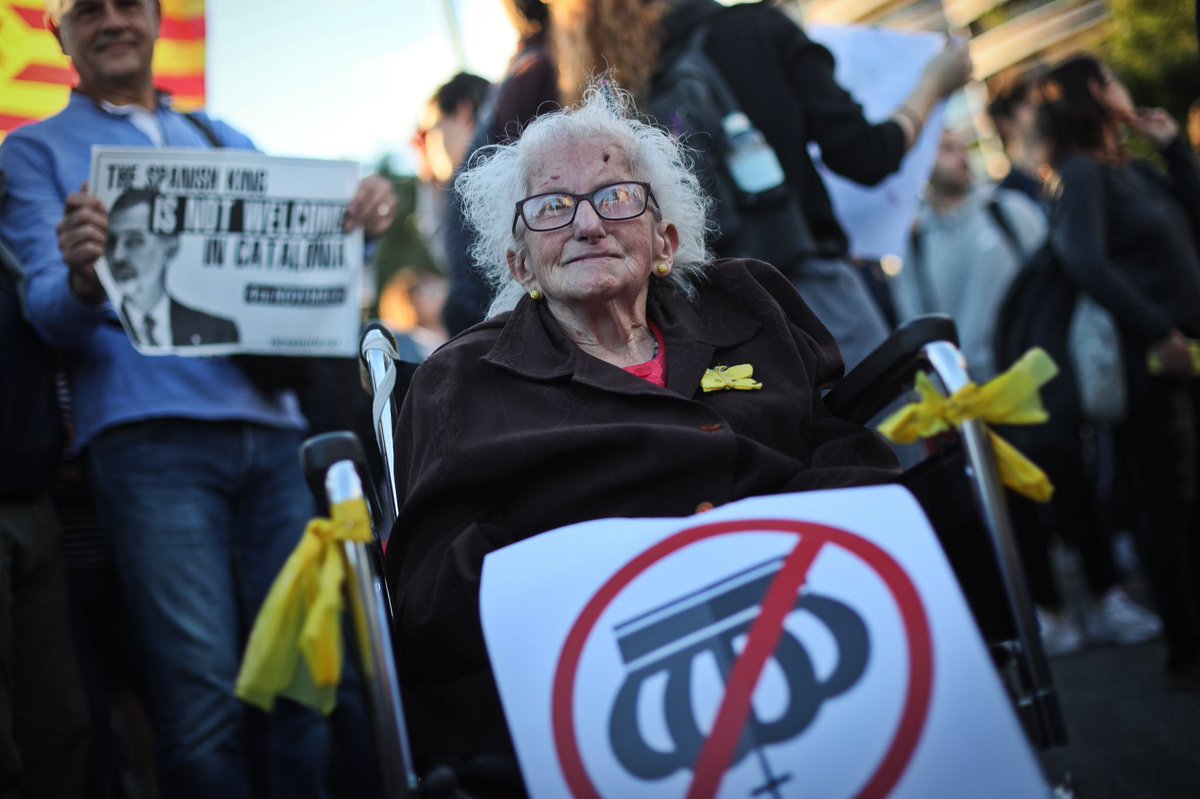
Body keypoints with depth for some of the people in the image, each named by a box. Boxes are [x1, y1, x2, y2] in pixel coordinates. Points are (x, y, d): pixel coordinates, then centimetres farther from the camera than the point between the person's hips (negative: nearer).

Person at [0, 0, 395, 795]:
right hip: (149, 436, -4)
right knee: (204, 690, -11)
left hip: (269, 428, 4)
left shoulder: (227, 141, 25)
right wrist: (82, 280, -24)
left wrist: (359, 224, -5)